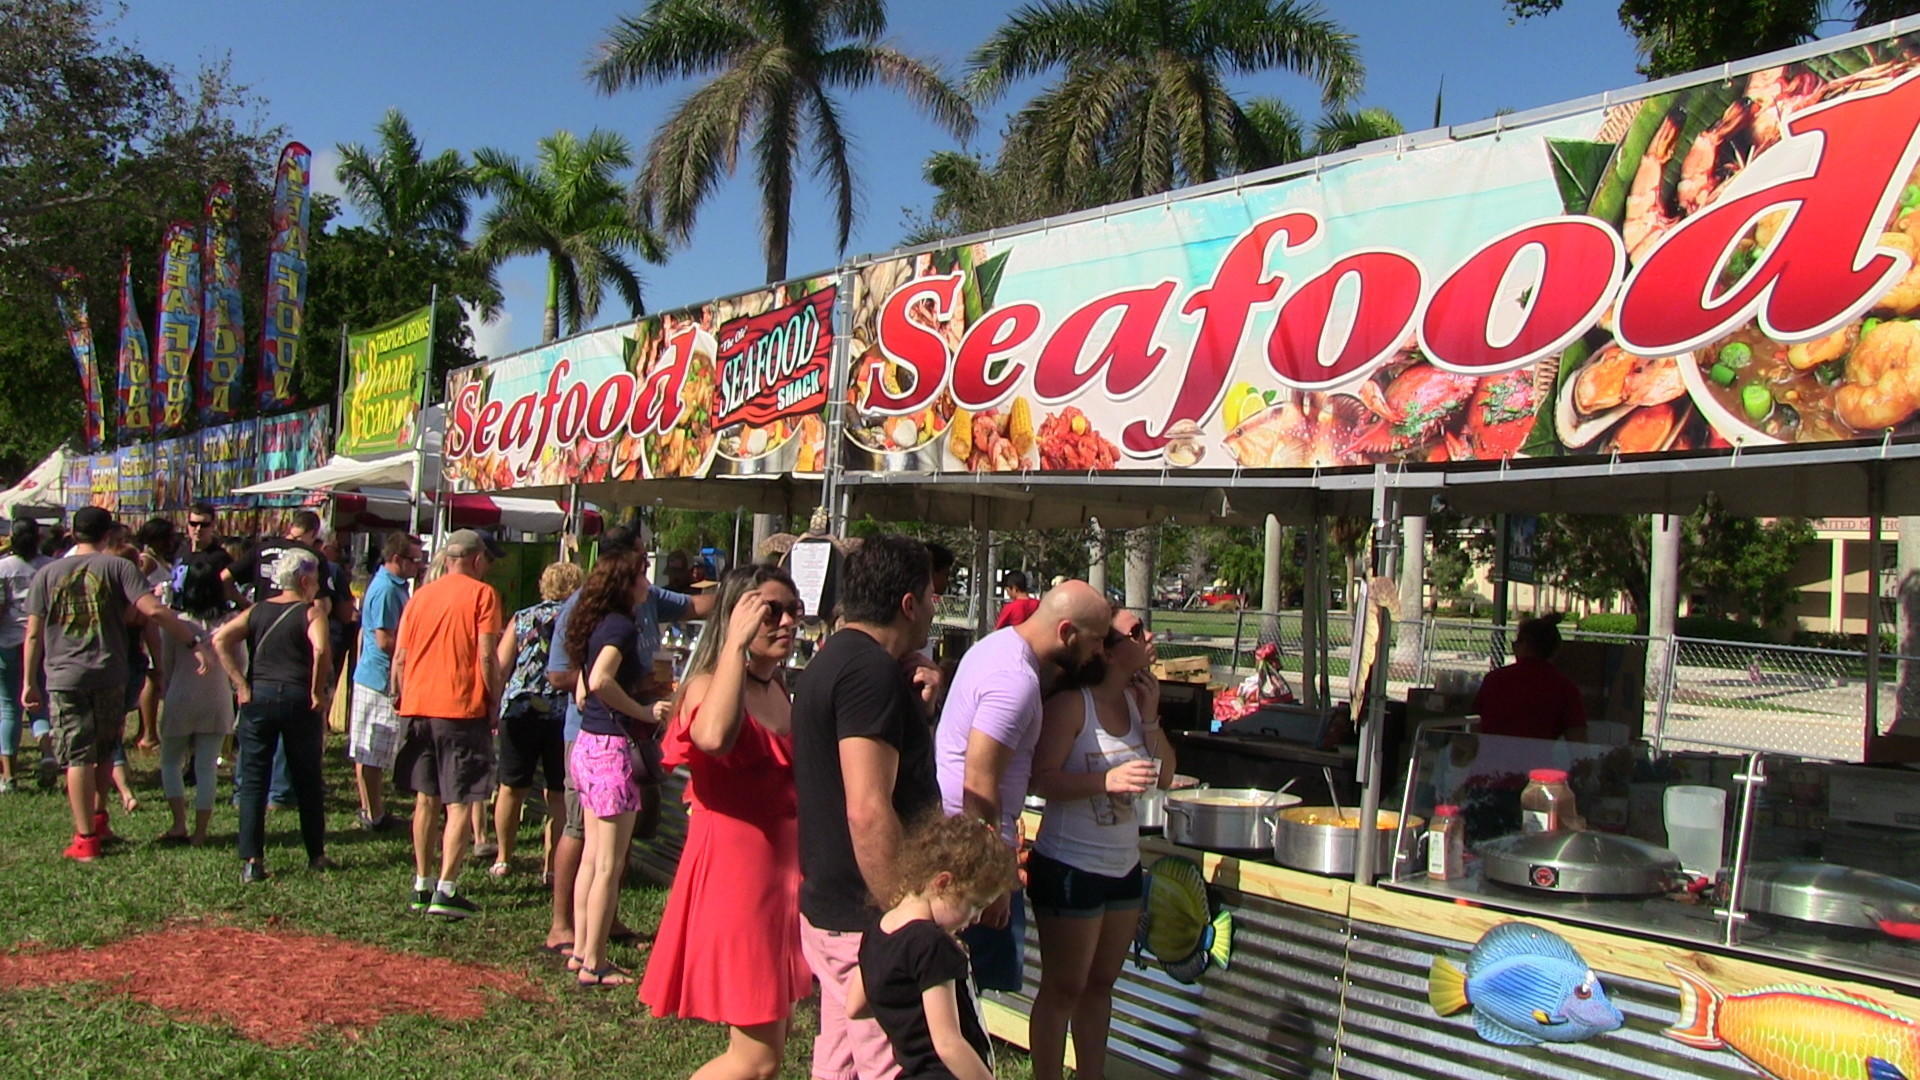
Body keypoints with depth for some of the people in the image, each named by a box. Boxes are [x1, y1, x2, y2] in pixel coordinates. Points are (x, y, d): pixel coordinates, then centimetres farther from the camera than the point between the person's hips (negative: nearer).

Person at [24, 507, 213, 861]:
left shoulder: (46, 574, 4)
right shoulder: (117, 567, -2)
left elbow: (33, 634, 4)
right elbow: (153, 610, -14)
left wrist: (29, 682, 11)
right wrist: (194, 639, -9)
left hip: (63, 677, 0)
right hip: (109, 676, 0)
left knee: (78, 758, 1)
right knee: (104, 752, 19)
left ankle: (85, 838, 3)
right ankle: (98, 817, 26)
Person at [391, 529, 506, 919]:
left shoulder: (419, 596, 11)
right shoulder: (482, 594, -5)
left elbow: (399, 658, 10)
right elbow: (486, 657, -12)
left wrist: (402, 699, 21)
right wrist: (494, 702, -2)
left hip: (419, 707, 6)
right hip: (462, 709, -6)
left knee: (426, 798, 15)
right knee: (462, 802, -1)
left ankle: (422, 886, 20)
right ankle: (446, 889, -6)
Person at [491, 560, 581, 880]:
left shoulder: (521, 618, 8)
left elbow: (500, 665, 4)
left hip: (518, 710, 2)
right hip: (563, 713, -2)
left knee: (512, 788, 13)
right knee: (559, 793, 7)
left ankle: (503, 858, 24)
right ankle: (551, 863, 9)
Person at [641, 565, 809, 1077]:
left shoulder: (780, 689, 12)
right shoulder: (709, 684, -12)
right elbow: (713, 736, -39)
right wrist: (737, 642, -31)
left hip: (783, 869, 9)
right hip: (733, 868, -9)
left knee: (769, 1039, 15)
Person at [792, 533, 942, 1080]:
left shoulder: (830, 660, 14)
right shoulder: (874, 671, -19)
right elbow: (868, 811, -26)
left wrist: (913, 701, 28)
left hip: (828, 910, 10)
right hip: (868, 922, -10)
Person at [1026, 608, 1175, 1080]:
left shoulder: (1135, 700, 3)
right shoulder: (1071, 703, -17)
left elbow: (1165, 776, 7)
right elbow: (1042, 779, -24)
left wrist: (1149, 718, -6)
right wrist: (1107, 780, -35)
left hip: (1123, 865, 7)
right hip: (1070, 867, -7)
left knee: (1100, 984, 18)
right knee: (1063, 989, 5)